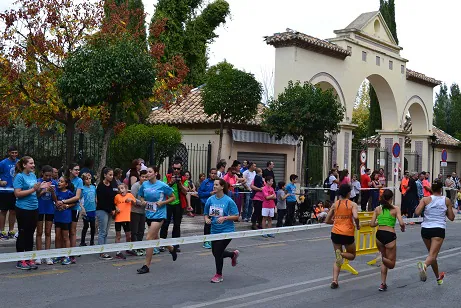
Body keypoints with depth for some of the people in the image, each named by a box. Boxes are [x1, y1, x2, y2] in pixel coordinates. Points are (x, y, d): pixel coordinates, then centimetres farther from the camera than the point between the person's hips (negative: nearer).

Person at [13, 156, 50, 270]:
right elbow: (17, 193, -17)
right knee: (22, 234, 1)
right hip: (23, 209, -7)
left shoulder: (33, 175, 10)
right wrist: (33, 189, -20)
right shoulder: (19, 176, -11)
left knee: (30, 234, 12)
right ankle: (20, 261, 10)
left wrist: (40, 187, 2)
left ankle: (29, 259, 21)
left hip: (34, 209, 7)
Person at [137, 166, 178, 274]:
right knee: (155, 238, 19)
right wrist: (143, 201, -2)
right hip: (149, 214, 7)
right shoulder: (144, 184, 3)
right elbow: (141, 196, 19)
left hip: (158, 215, -7)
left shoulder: (162, 185, -11)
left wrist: (162, 202, -15)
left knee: (149, 238, -12)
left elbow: (173, 197, -2)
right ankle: (172, 248, 46)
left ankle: (146, 266, -4)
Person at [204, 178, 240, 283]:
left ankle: (219, 275, 17)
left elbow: (236, 216, -11)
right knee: (216, 253, 13)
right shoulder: (210, 200, -1)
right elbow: (206, 214, 10)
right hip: (214, 230, 6)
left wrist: (224, 218, -24)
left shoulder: (228, 201, -14)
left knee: (218, 252, -7)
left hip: (226, 231, -6)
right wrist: (207, 219, -11)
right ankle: (233, 254, 43)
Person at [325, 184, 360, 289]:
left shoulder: (335, 204, 7)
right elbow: (356, 217, -21)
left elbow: (327, 220, 9)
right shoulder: (352, 204, -3)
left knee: (337, 259, 15)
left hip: (335, 233, 3)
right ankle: (341, 253, -15)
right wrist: (357, 226, -2)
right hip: (348, 234, -3)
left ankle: (334, 280, -1)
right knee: (352, 255, 20)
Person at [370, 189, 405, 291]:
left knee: (385, 260, 23)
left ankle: (383, 284, 16)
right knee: (391, 264, 10)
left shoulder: (378, 209, 6)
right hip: (390, 235, -4)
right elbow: (401, 223, -12)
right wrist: (403, 228, 10)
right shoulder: (395, 209, -3)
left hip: (379, 234, 4)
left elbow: (372, 224, 4)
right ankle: (383, 259, -24)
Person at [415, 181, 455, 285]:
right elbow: (451, 218, 9)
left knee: (432, 254, 20)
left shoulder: (425, 200, 2)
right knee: (432, 255, -13)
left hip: (425, 229, 3)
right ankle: (424, 265, -47)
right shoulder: (447, 200, 4)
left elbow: (417, 212, -10)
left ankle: (438, 277, 34)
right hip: (439, 230, -3)